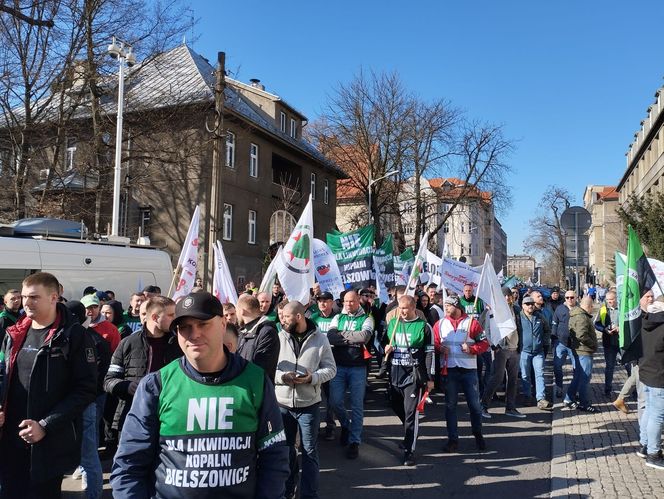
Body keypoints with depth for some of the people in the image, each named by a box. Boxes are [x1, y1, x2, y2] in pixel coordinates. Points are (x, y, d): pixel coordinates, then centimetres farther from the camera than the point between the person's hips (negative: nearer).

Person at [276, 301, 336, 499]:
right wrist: (281, 376, -20)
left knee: (309, 451, 7)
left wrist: (313, 378, -19)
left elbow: (331, 368, -2)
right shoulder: (279, 337, -3)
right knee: (285, 448, 18)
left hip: (309, 404, -2)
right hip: (282, 403, 2)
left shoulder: (320, 338, -5)